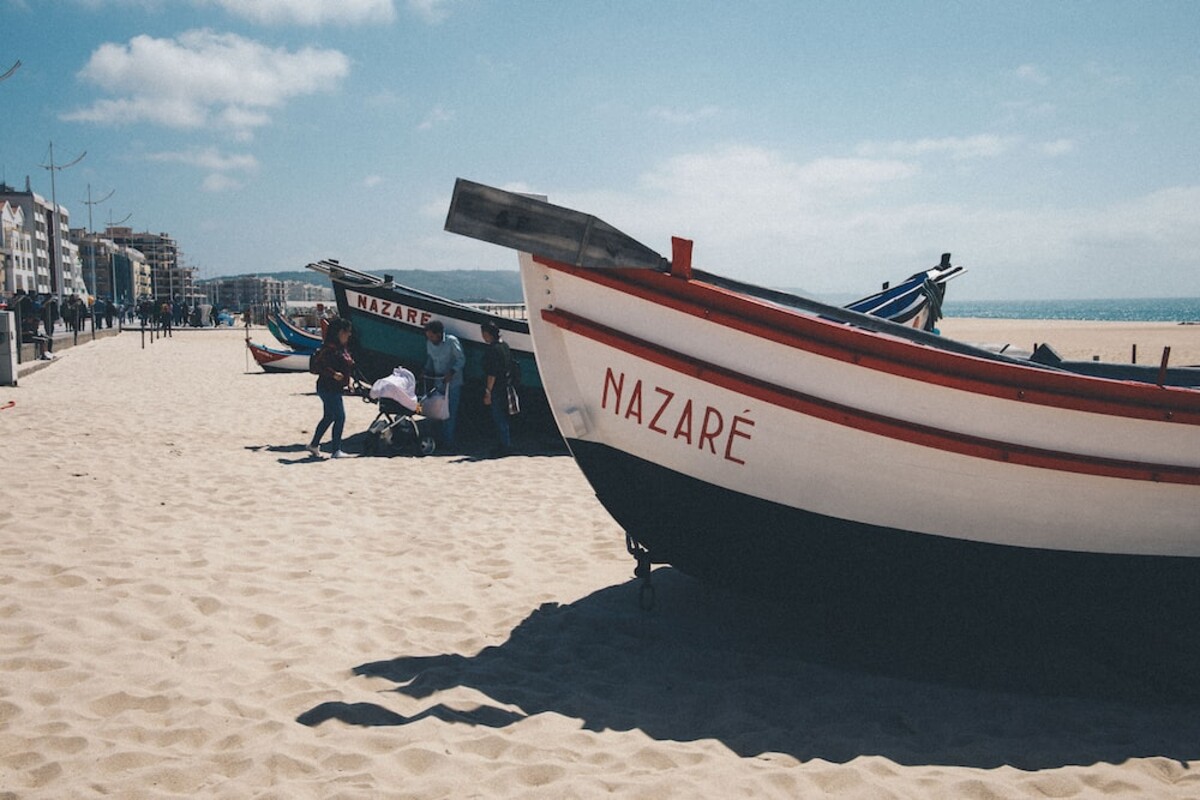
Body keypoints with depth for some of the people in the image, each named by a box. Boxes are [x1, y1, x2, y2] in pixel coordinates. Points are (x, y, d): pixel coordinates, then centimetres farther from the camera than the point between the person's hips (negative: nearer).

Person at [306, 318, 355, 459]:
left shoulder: (343, 347, 11)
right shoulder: (328, 348, -18)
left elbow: (347, 366, 23)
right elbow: (315, 366, -21)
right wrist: (333, 374, -26)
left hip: (336, 388, 10)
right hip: (327, 388, -10)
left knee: (329, 417, 17)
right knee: (340, 417, -8)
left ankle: (314, 445, 30)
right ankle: (336, 450, -1)